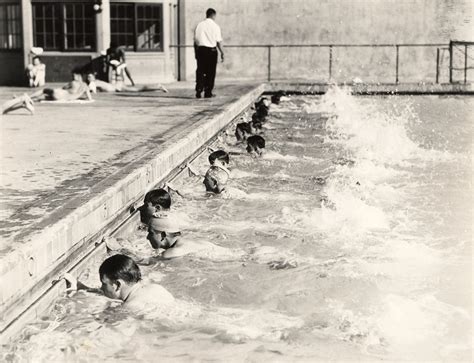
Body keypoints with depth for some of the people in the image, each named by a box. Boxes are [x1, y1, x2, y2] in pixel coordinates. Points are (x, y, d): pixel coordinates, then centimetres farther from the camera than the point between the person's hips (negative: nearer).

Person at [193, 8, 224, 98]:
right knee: (210, 72, 6)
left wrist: (196, 52, 14)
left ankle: (198, 91, -2)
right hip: (211, 50, -3)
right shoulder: (215, 26, -3)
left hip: (200, 49, 3)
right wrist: (222, 52, 4)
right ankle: (208, 92, 9)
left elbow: (195, 40, 7)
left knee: (200, 71, 7)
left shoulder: (199, 25, 5)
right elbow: (219, 41, -4)